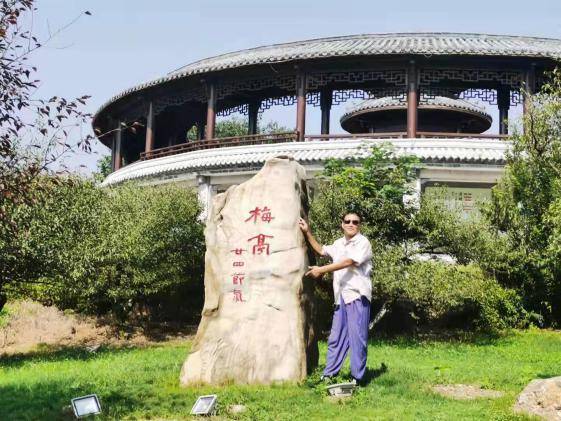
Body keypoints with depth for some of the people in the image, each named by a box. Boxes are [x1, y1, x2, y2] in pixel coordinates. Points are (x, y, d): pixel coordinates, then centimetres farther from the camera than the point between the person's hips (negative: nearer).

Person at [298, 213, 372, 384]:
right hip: (341, 296, 8)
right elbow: (321, 250, 35)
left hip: (357, 295, -7)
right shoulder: (339, 244, 20)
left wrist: (321, 270, -15)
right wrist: (307, 232, 26)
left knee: (357, 338, -8)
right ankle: (328, 374, 15)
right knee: (336, 337, 10)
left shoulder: (363, 242, -5)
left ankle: (357, 378, -5)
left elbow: (348, 262, -16)